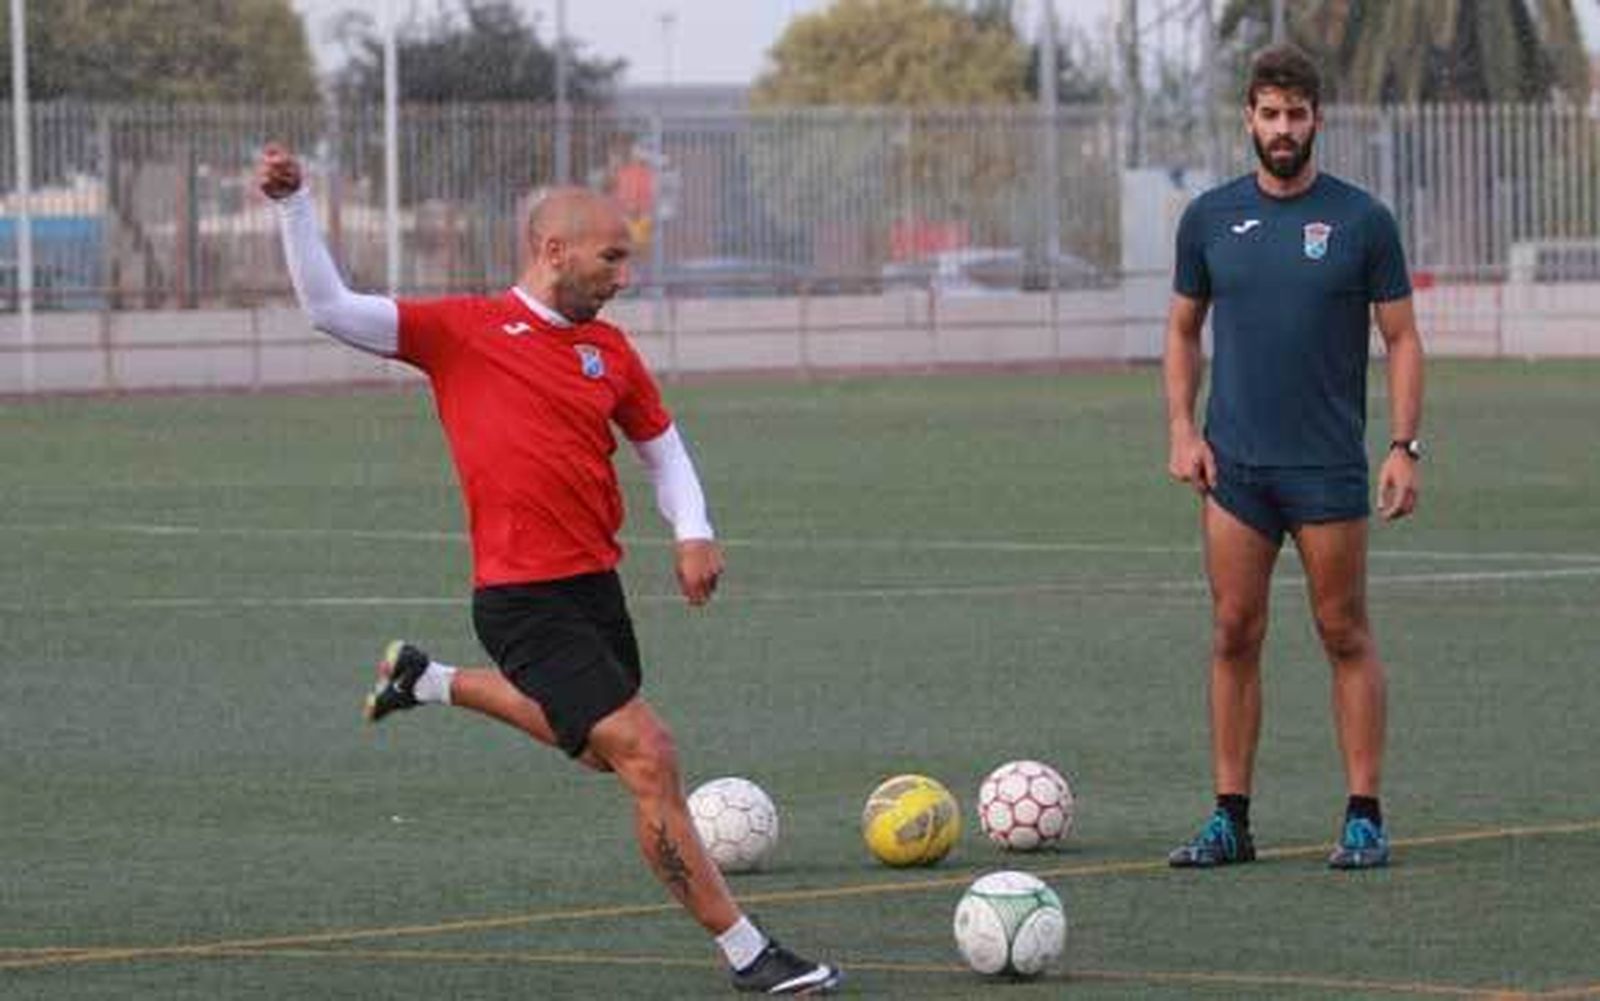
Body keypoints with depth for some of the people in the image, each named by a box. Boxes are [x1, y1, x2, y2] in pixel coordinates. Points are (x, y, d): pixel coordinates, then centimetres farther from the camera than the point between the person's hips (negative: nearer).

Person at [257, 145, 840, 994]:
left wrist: (692, 534, 6)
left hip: (594, 584, 8)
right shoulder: (462, 330, -6)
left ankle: (425, 681, 46)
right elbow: (330, 310, -7)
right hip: (523, 599, -8)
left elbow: (661, 443, 22)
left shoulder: (607, 350, 10)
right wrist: (294, 206, -16)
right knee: (648, 757, -13)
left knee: (598, 746, 28)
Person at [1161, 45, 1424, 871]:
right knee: (1234, 635, 1)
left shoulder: (1361, 221, -1)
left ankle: (1364, 819, 5)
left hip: (1329, 464, -2)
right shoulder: (1210, 218, 6)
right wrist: (1182, 428, 2)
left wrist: (1405, 445, -8)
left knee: (1344, 634, 0)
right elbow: (1183, 330, 15)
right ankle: (1230, 819, 6)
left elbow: (1402, 338, 2)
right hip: (1233, 464, 2)